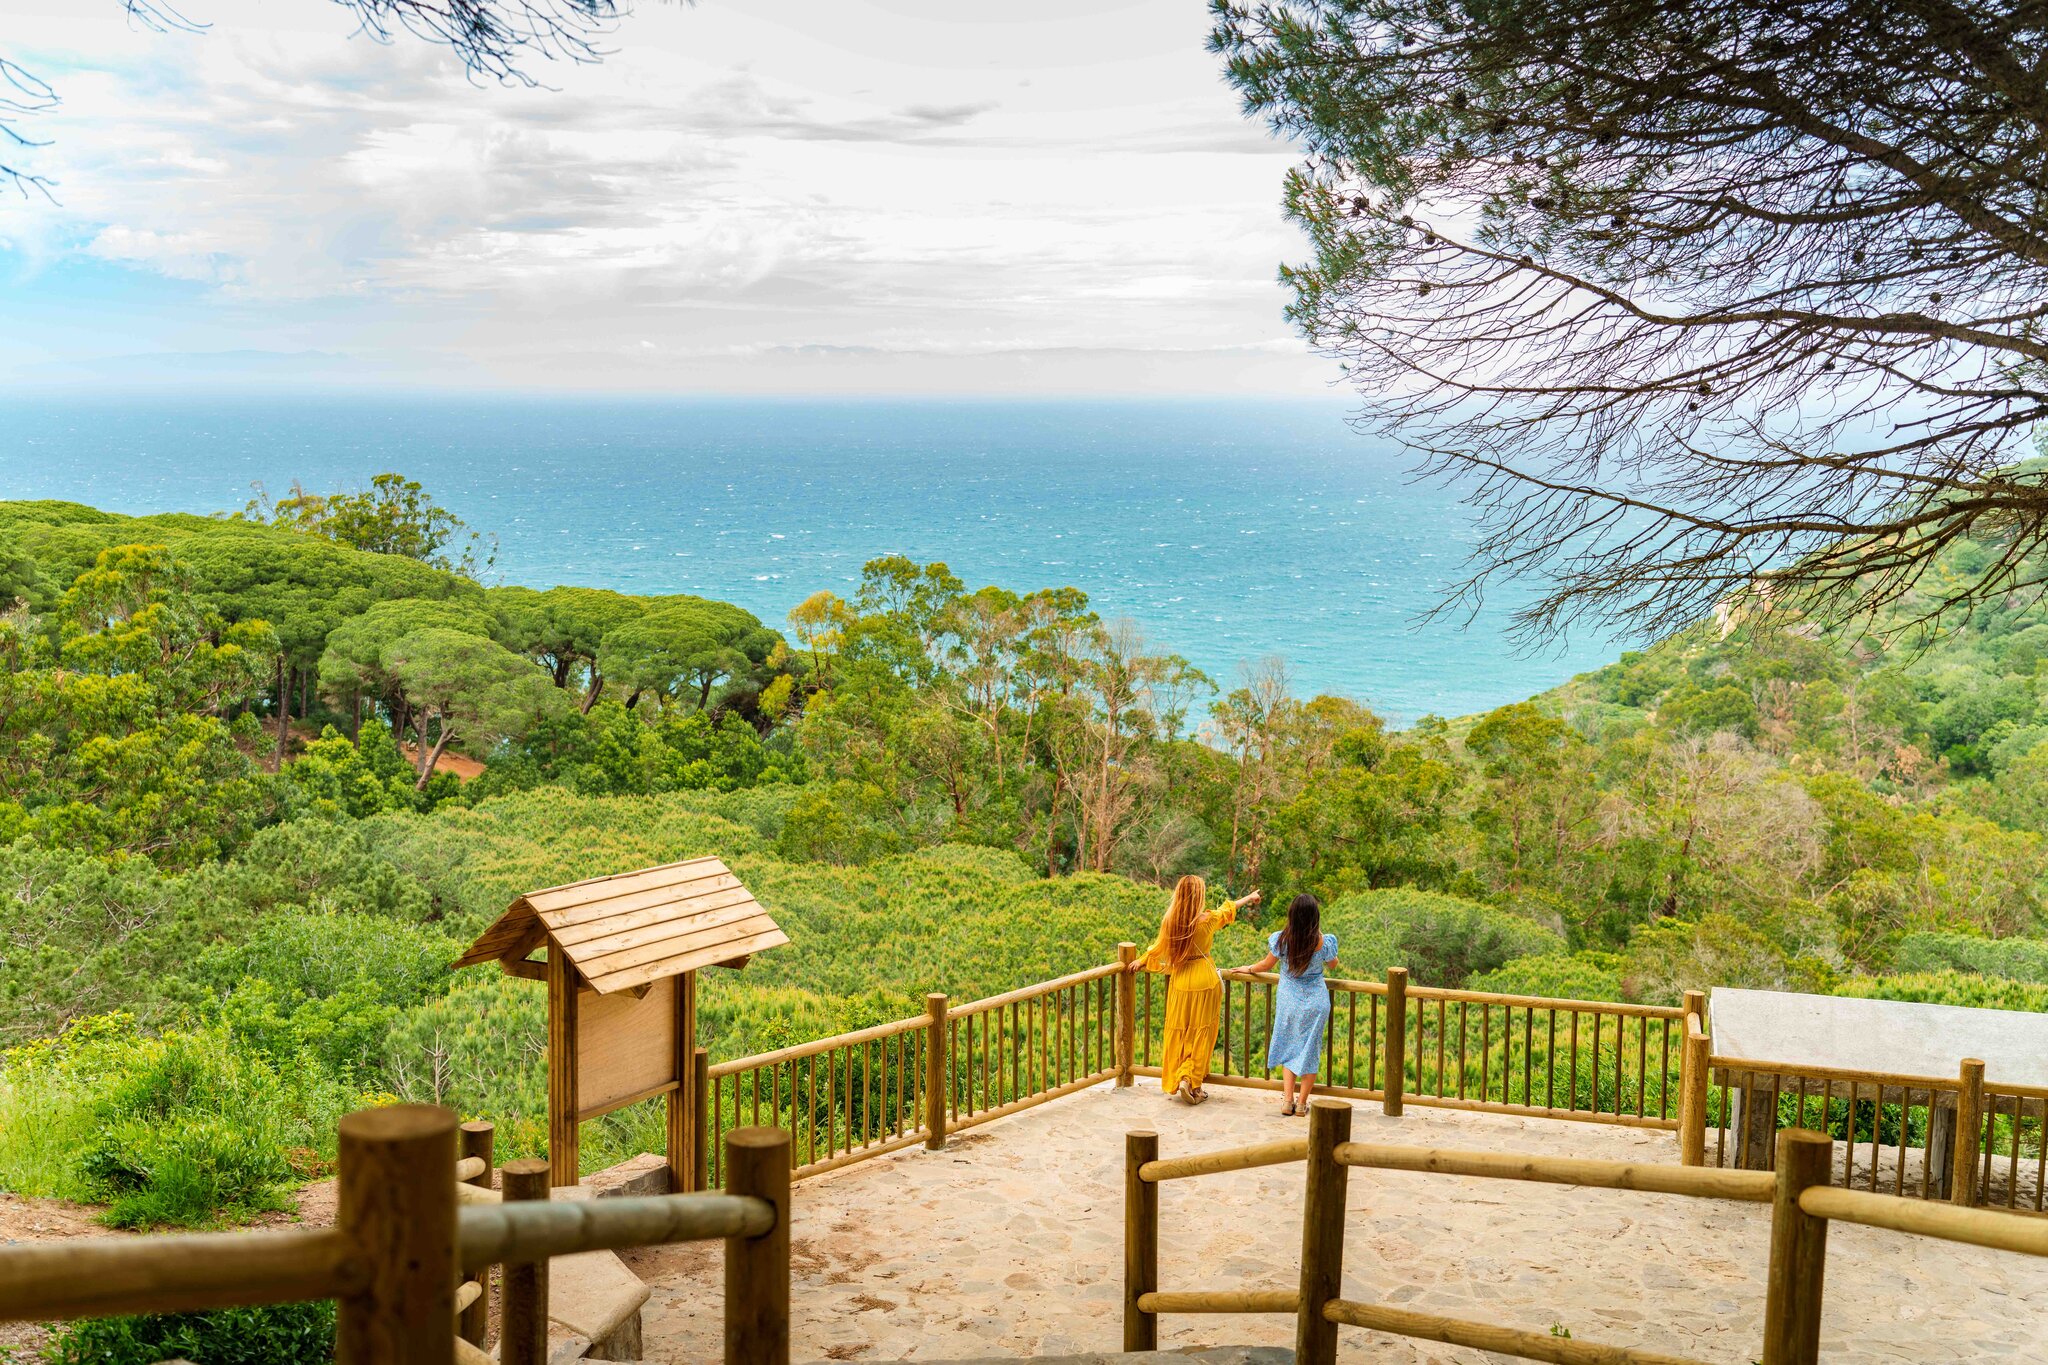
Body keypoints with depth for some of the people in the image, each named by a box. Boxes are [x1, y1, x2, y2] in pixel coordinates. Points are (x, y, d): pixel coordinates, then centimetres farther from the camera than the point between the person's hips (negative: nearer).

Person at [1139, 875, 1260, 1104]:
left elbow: (1159, 948, 9)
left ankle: (1175, 1082, 17)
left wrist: (1142, 961, 30)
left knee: (1179, 1032, 12)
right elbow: (1228, 909, 8)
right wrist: (1249, 898, 28)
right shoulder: (1207, 920, -12)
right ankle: (1190, 1080, -5)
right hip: (1204, 979, -3)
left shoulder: (1169, 922, -6)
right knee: (1201, 1033, 4)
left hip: (1180, 980, 3)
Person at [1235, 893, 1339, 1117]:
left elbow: (1266, 965, 0)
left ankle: (1288, 1100, 9)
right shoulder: (1324, 942, -18)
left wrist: (1248, 969, 21)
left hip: (1288, 1000, 1)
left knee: (1288, 1049, 17)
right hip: (1316, 1002, -1)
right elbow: (1332, 964, 5)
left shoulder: (1281, 940, -17)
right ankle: (1302, 1103, 16)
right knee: (1309, 1050, 12)